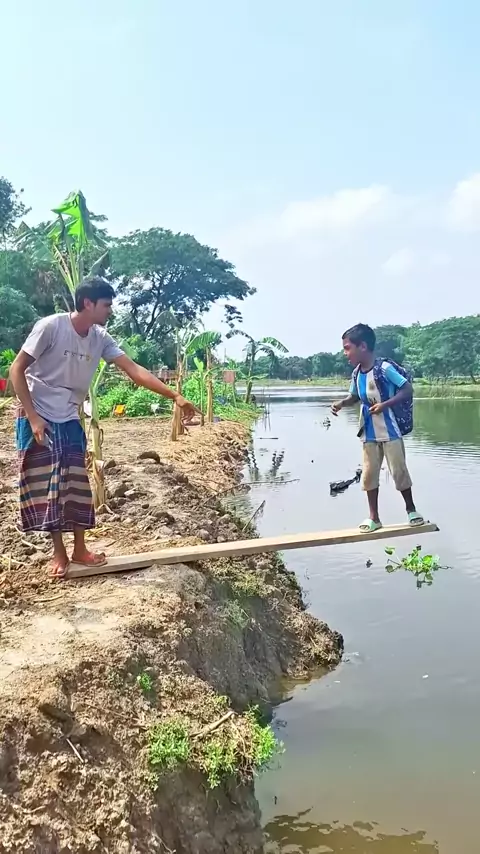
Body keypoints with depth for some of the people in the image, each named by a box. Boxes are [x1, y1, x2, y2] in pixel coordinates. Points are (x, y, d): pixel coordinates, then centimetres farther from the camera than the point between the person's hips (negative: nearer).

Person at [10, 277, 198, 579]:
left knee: (77, 485, 6)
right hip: (38, 418, -5)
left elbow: (134, 370, -7)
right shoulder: (51, 327, -20)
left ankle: (80, 548, 17)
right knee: (46, 486, -1)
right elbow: (17, 370, -16)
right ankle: (59, 553, 10)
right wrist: (33, 416, -20)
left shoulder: (101, 338, -3)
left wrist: (175, 396, -15)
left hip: (70, 420, 6)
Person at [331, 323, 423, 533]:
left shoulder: (385, 368, -20)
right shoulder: (356, 373, -1)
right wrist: (341, 403, -6)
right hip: (369, 433, 6)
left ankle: (411, 509, 25)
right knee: (369, 474, 8)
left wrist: (385, 404, -26)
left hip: (390, 431, -6)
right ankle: (374, 517, 18)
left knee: (399, 471, 4)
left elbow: (408, 389, -17)